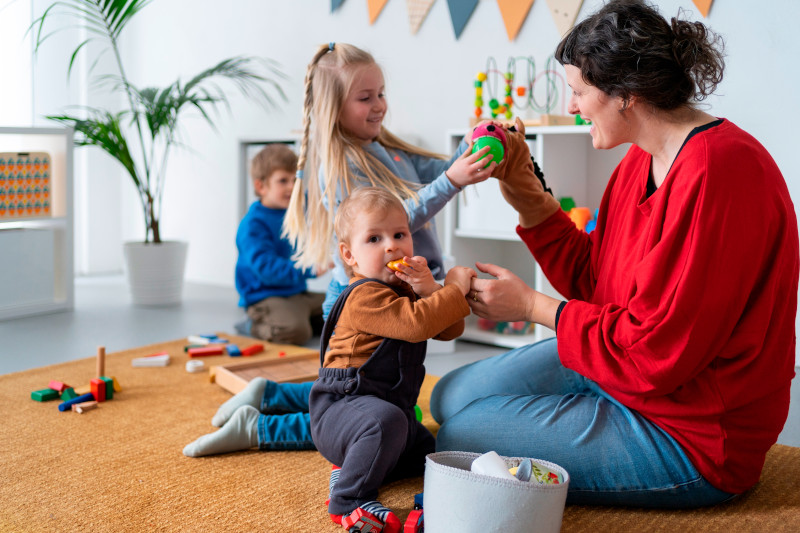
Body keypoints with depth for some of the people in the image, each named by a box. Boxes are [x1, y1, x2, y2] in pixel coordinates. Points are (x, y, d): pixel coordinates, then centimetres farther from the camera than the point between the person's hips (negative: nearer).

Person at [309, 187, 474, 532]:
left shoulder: (405, 291, 12)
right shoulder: (365, 296, -19)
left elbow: (449, 332, 3)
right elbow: (417, 324, -34)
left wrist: (429, 290, -13)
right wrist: (454, 289, -24)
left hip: (393, 407, 10)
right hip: (342, 407, -10)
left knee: (428, 453, 24)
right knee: (385, 420, -42)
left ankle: (350, 467, 15)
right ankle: (350, 499, -24)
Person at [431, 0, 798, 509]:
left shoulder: (715, 172, -28)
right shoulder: (644, 159, 4)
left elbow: (654, 351, -27)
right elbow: (593, 279, 10)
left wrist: (532, 305, -15)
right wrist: (525, 194, 1)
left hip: (694, 438, -9)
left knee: (460, 441, -9)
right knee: (451, 397, 9)